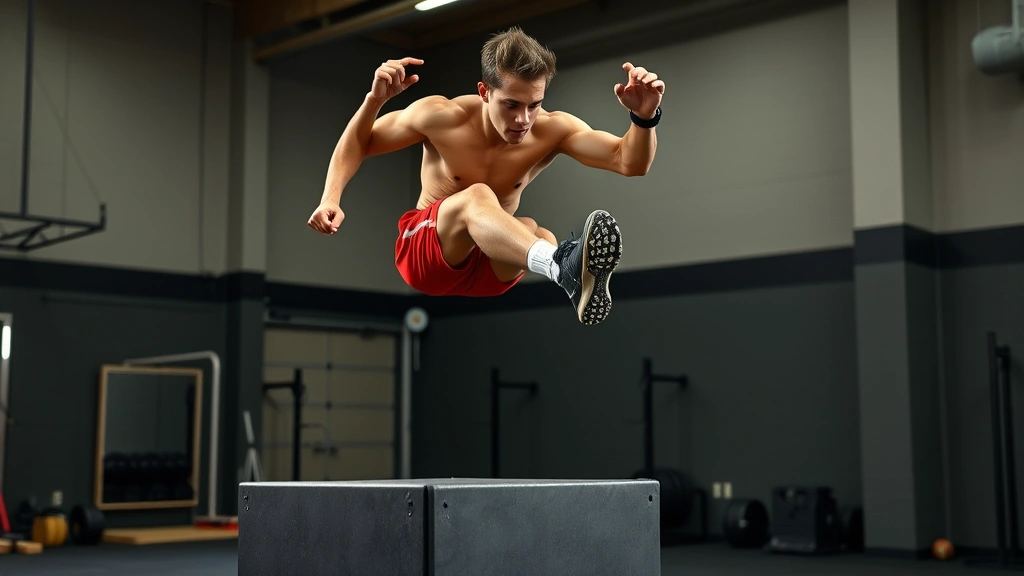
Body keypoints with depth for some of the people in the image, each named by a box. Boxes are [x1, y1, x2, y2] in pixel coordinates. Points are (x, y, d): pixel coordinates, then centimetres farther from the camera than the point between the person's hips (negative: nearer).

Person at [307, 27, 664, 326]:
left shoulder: (551, 130, -12)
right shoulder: (441, 116, -15)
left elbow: (630, 162, -21)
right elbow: (358, 142, -2)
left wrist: (644, 117, -39)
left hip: (490, 269, 3)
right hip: (423, 255, -3)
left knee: (533, 232, -35)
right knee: (476, 196, -39)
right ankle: (564, 265, -68)